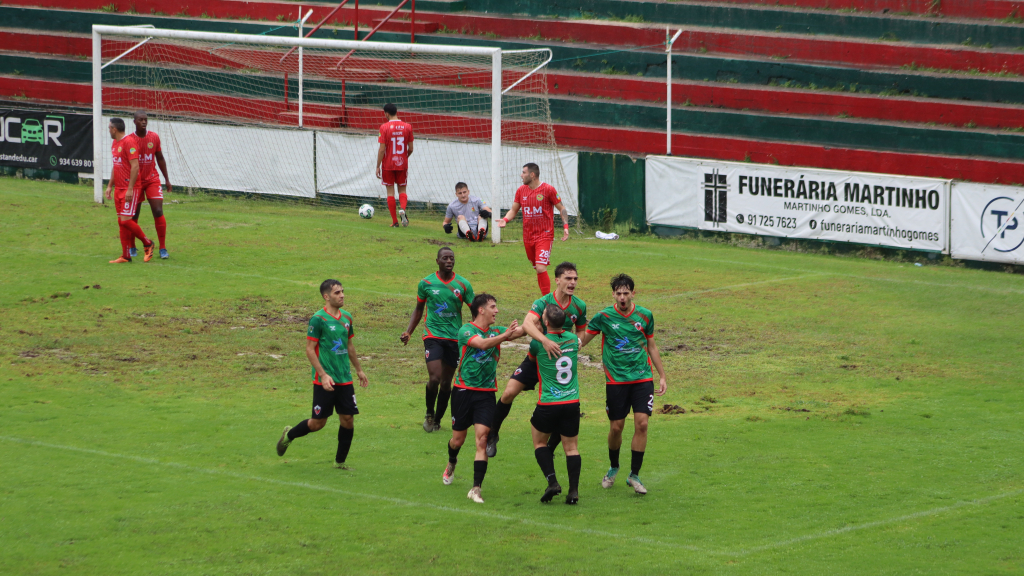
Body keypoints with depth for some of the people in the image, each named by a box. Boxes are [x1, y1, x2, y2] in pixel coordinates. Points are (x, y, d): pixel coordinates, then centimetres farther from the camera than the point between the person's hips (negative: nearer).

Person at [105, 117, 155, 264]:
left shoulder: (128, 143, -13)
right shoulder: (114, 144, 16)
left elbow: (135, 166, -18)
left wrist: (130, 189, -21)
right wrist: (110, 186, 20)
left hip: (130, 189, -9)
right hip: (119, 189, 9)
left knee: (125, 220, -13)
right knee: (121, 222, 6)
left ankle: (147, 244, 5)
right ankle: (126, 256, 7)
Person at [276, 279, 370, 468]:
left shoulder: (346, 317, 9)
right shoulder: (318, 319, -12)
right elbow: (310, 349, -12)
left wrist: (359, 370, 27)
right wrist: (323, 375, -19)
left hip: (345, 380, 6)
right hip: (325, 380, -6)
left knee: (348, 420, 1)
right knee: (318, 422, -1)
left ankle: (340, 462, 14)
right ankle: (289, 435, 26)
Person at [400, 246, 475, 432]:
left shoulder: (463, 284, 1)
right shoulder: (426, 283, 1)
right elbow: (419, 309, 14)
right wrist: (409, 332, 4)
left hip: (454, 338, 2)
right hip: (433, 336, -2)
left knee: (446, 382, 6)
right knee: (434, 377, -16)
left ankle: (437, 420, 23)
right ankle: (429, 414, 9)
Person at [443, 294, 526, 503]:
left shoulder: (496, 331, 8)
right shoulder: (466, 330, -8)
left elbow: (521, 330, -3)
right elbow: (482, 343, -27)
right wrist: (505, 335, -38)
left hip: (486, 394, 2)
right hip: (464, 391, -2)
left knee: (482, 439, -13)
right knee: (458, 439, 11)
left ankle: (476, 489, -14)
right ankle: (451, 464, 46)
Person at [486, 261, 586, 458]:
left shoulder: (579, 306, -3)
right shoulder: (543, 302, -17)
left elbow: (581, 331, 12)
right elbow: (527, 323, -34)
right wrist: (544, 340, -51)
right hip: (537, 356, -2)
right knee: (509, 393, -13)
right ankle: (492, 436, 9)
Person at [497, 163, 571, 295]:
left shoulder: (548, 190, -6)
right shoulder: (521, 191, 8)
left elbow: (562, 208, 1)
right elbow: (513, 210, 14)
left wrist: (565, 226, -12)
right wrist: (505, 220, -7)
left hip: (544, 235, -6)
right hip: (528, 237, 6)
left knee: (541, 269, -18)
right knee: (537, 269, 11)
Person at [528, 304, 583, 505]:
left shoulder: (539, 343, -11)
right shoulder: (573, 338, 2)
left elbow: (531, 357, 11)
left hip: (548, 404, -3)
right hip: (572, 402, 3)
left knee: (539, 442, 16)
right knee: (571, 447, 9)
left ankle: (552, 482, 0)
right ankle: (573, 490, -1)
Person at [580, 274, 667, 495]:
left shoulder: (645, 315, 2)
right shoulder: (604, 317, -5)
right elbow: (582, 341, 4)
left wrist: (662, 376, 14)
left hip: (643, 379, 1)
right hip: (616, 380, -1)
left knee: (641, 424, -10)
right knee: (616, 427, 3)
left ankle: (634, 475, 0)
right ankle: (613, 468, 29)